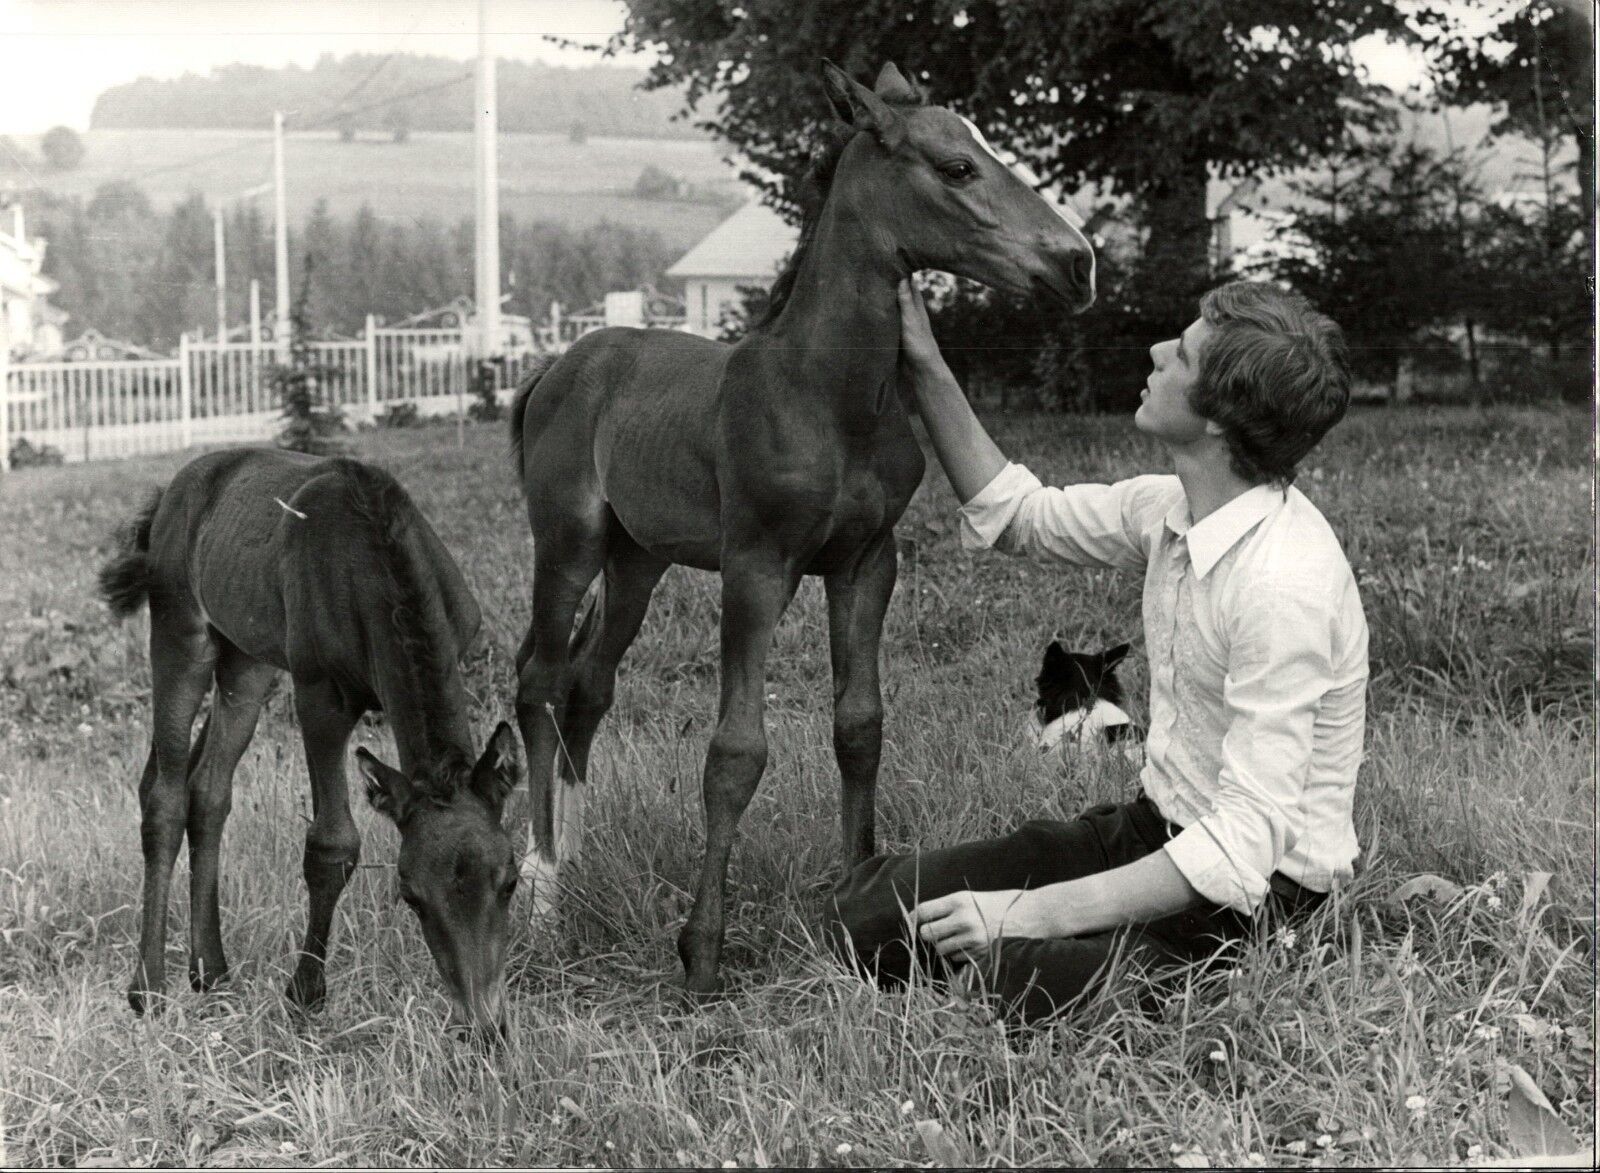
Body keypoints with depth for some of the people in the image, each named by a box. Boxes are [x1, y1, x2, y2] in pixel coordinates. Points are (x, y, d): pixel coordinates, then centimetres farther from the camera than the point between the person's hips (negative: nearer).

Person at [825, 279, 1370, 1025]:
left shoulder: (1285, 584, -28)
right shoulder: (1170, 509, -1)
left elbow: (1246, 844, -30)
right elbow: (1013, 514, 19)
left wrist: (1033, 913, -32)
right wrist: (926, 368, 9)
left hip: (1255, 891, -8)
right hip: (1157, 826, 9)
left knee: (991, 964, -34)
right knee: (865, 909, -3)